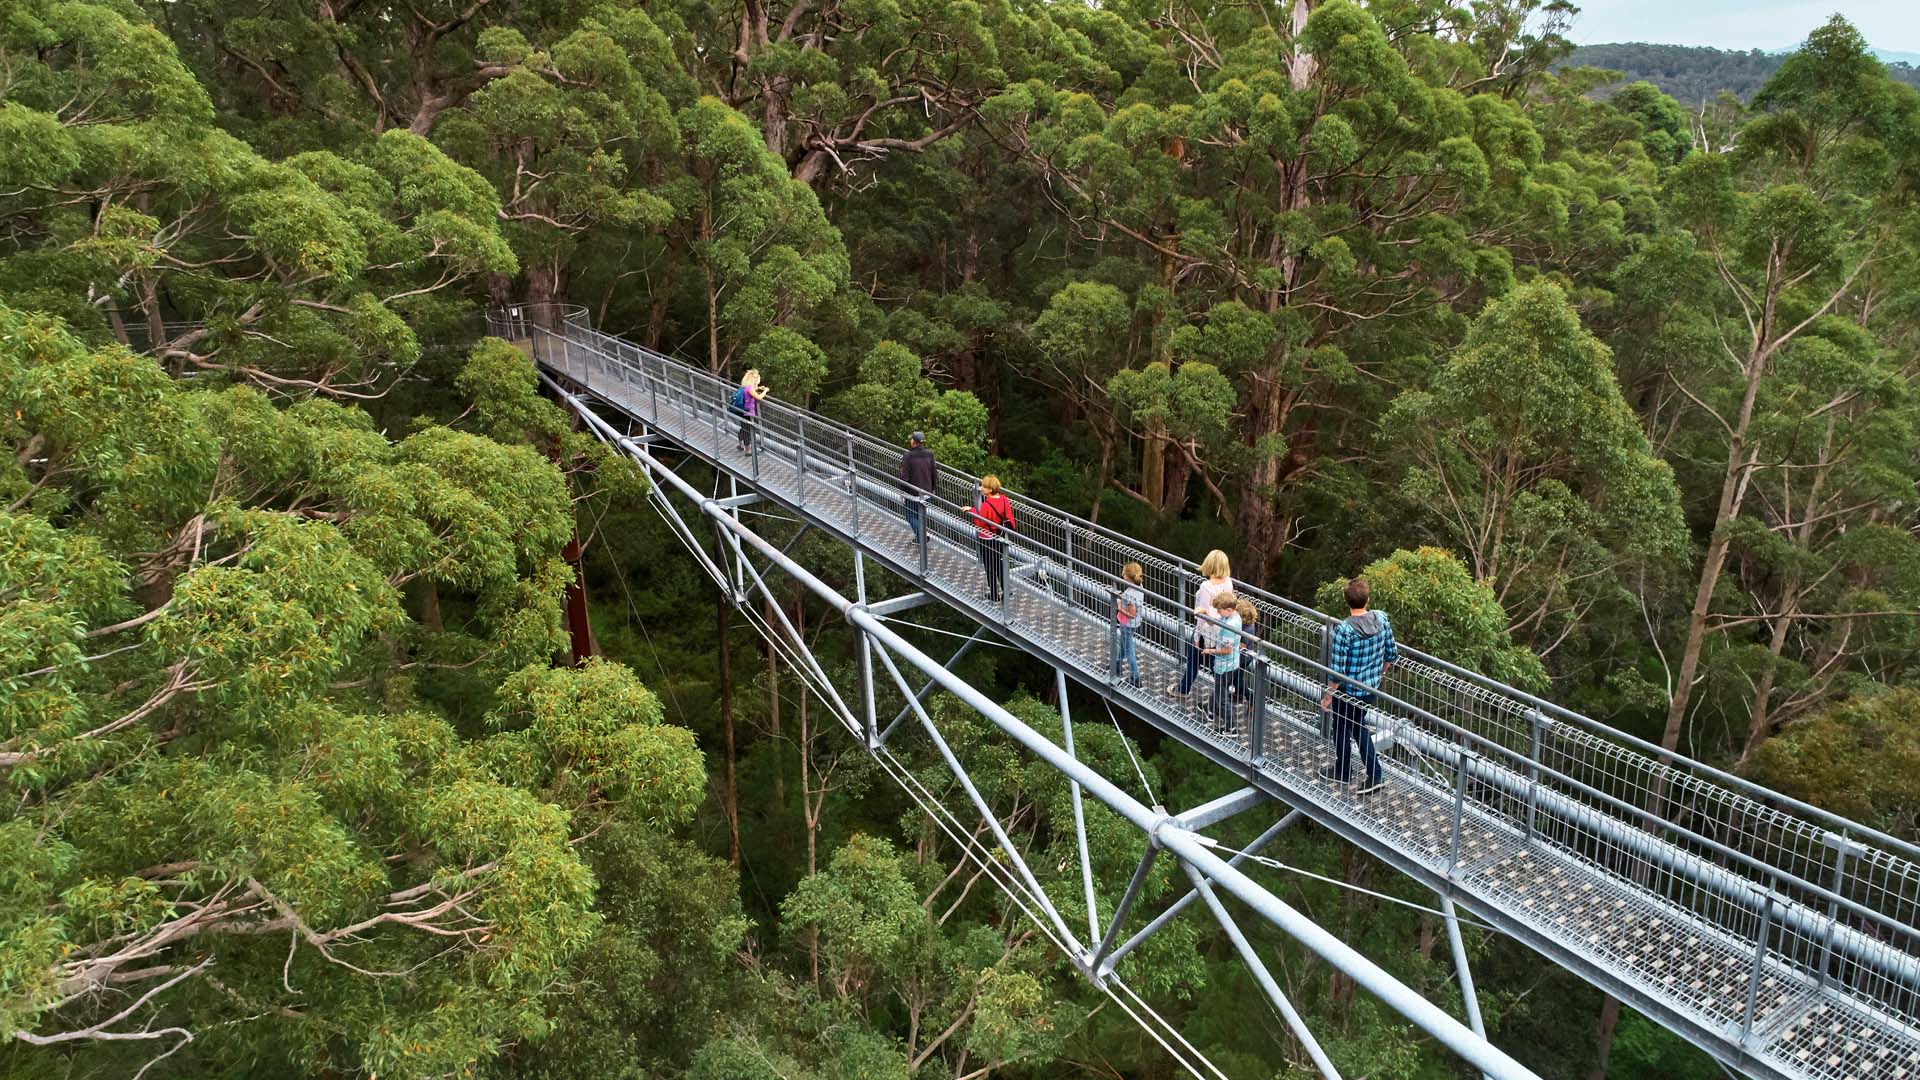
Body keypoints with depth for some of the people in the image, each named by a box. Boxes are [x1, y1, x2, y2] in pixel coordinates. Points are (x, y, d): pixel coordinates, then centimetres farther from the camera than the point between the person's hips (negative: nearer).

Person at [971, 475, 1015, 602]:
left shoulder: (985, 506, -27)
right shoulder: (1004, 500, -6)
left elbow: (980, 524, -20)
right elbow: (1009, 519, 3)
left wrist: (972, 511, -15)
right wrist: (1008, 530, 16)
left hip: (987, 540, -6)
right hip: (1001, 538, 6)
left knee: (990, 567, 8)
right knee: (1000, 564, 20)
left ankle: (993, 595, 18)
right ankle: (1005, 591, 29)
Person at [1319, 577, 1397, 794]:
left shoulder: (1344, 629, -27)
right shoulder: (1381, 619, -10)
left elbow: (1337, 670, -24)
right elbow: (1392, 654, 3)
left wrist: (1328, 694, -9)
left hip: (1348, 691, -6)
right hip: (1371, 688, 6)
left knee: (1342, 730, 17)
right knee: (1359, 727, 24)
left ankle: (1343, 772, 35)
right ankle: (1375, 774, 24)